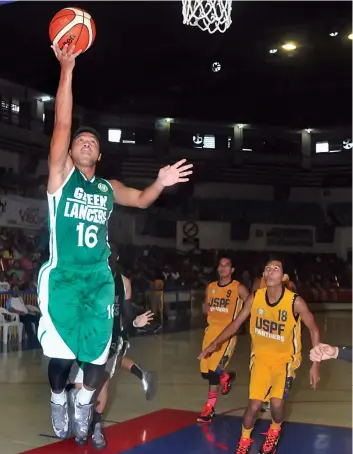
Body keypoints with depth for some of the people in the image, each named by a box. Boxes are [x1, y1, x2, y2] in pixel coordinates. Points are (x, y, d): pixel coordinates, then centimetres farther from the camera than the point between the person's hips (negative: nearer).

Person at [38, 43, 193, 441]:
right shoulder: (61, 174, 0)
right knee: (61, 354, -1)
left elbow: (141, 200, 25)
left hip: (99, 280, 4)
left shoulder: (107, 187, 12)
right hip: (62, 277, -4)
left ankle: (84, 400, 31)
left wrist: (161, 183, 2)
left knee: (98, 354, 4)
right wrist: (66, 69, -18)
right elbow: (61, 124, -10)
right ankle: (58, 399, 28)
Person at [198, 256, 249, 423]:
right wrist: (205, 308, -1)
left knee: (214, 369, -14)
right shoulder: (211, 287, 11)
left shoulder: (239, 288, -5)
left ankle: (210, 409, -2)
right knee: (205, 370, 7)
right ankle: (226, 377, 39)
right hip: (211, 329, 6)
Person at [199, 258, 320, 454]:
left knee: (276, 403, -18)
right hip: (261, 356, 2)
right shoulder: (255, 298, -14)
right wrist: (214, 344, -10)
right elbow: (236, 324, -1)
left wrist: (315, 364, -11)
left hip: (285, 358, -2)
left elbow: (314, 329, -10)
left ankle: (274, 430, 18)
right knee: (254, 405, -4)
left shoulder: (295, 302, -22)